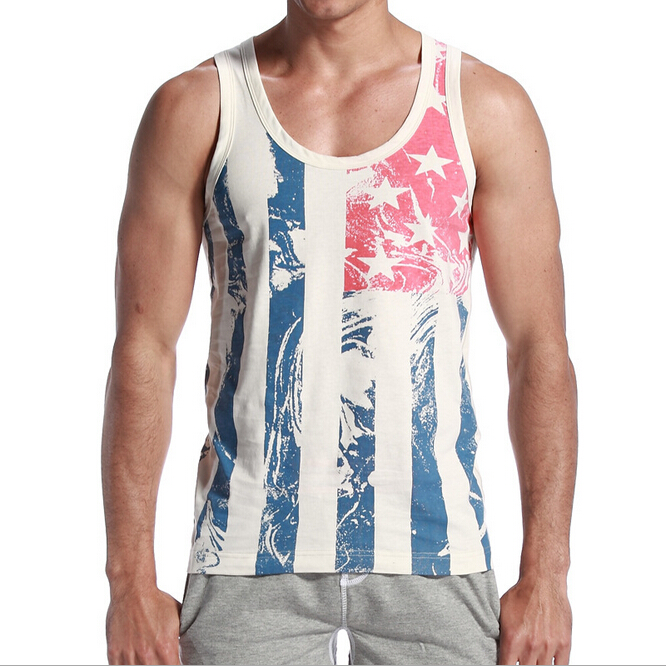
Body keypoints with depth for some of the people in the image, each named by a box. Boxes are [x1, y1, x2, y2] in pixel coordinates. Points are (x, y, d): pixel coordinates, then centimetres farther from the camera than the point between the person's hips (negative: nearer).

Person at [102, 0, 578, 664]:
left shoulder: (487, 105, 2)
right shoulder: (194, 106, 2)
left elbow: (540, 349, 1)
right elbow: (144, 348, 1)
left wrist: (545, 576, -3)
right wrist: (131, 581, -3)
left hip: (432, 558, 1)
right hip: (250, 561, 0)